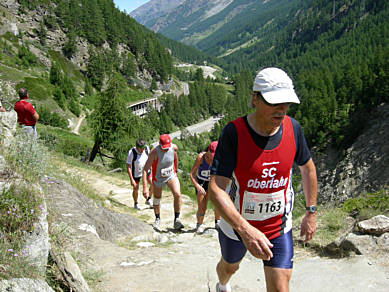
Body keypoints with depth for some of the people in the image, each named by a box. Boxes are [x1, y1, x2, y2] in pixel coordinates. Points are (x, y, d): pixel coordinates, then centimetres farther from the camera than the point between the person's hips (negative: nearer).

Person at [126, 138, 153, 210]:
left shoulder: (147, 148, -18)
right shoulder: (132, 152, -29)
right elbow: (128, 167, -23)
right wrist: (131, 180, -24)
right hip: (136, 173, -3)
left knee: (153, 184, -8)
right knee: (136, 189, 6)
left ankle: (148, 200, 14)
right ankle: (135, 204, 32)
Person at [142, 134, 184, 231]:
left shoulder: (174, 148, -18)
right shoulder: (154, 153, -29)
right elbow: (145, 169, -29)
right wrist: (145, 188, -35)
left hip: (171, 175, 1)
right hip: (158, 178, -1)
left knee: (177, 194, -21)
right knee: (157, 199, 14)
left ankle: (177, 220, -8)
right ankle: (157, 219, 40)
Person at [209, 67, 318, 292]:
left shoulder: (293, 128, -13)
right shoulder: (233, 133, -26)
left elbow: (307, 167, 6)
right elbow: (216, 189, -31)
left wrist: (311, 213, 8)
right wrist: (245, 230, -43)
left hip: (279, 226, 2)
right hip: (236, 222, -1)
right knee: (229, 267, 27)